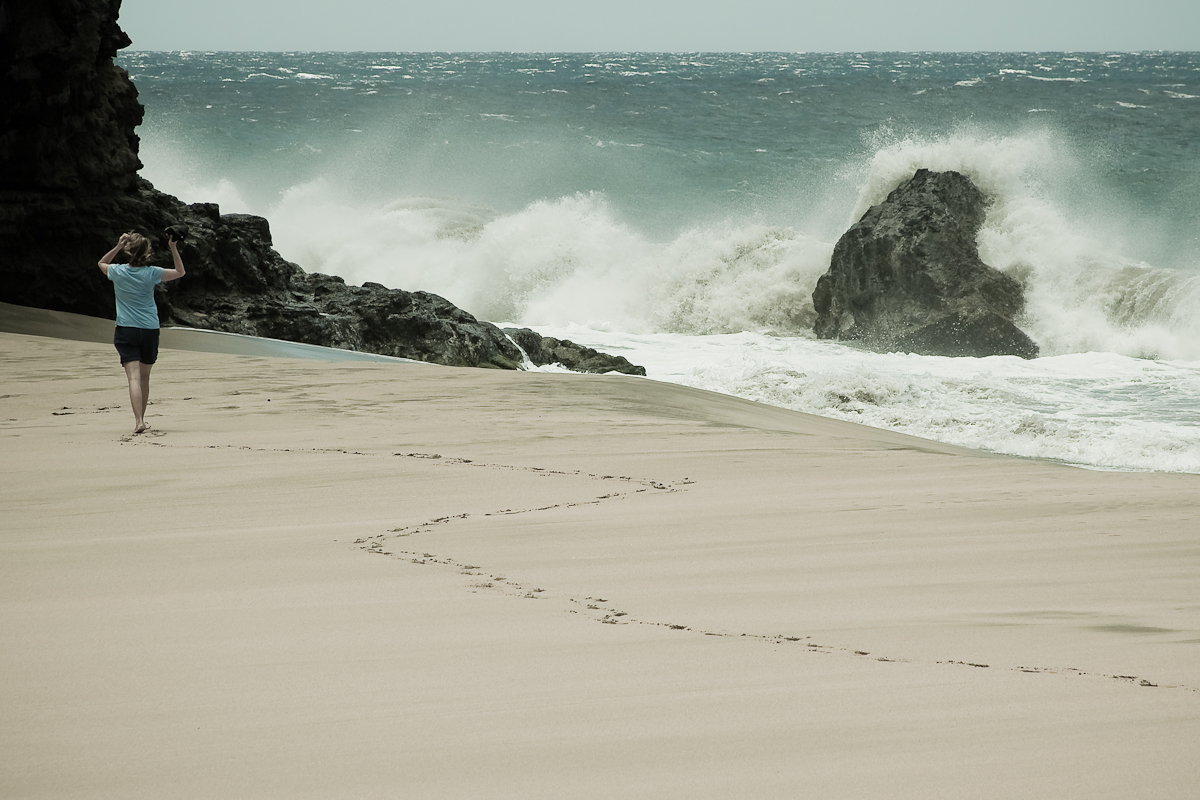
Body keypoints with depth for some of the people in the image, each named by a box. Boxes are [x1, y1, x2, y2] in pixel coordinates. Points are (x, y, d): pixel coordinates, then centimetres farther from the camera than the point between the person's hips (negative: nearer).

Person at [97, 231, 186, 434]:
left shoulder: (118, 272, -5)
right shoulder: (151, 273, -5)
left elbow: (101, 263, 19)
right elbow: (180, 272, 8)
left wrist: (118, 247, 9)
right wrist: (173, 248, 3)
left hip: (126, 330, -2)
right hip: (150, 330, 2)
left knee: (134, 377, -11)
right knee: (144, 377, 17)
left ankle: (139, 421, -25)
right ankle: (141, 418, 28)